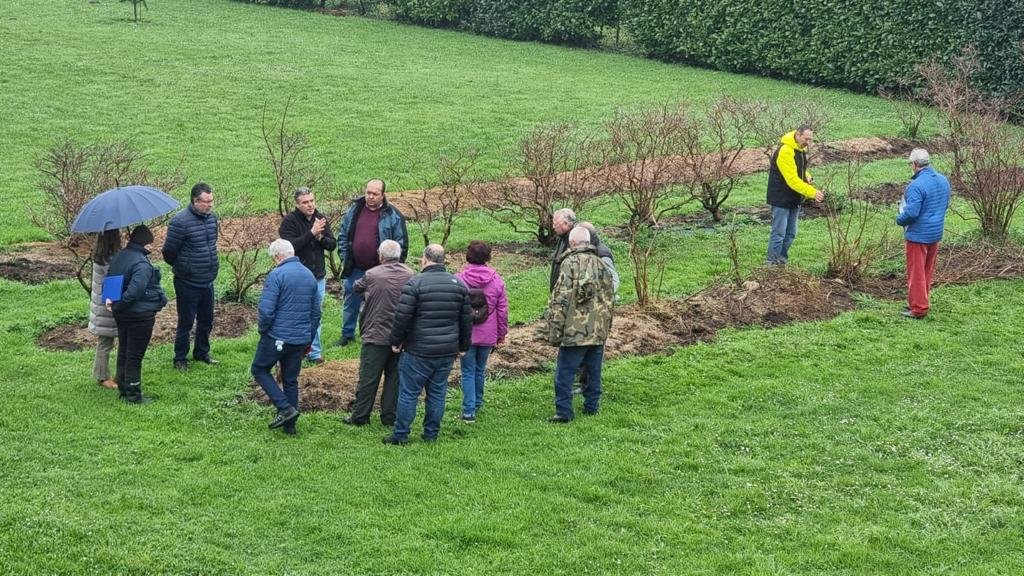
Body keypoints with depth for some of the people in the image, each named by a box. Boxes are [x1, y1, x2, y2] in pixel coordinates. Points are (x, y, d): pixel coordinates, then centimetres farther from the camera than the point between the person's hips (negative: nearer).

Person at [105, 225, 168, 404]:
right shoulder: (142, 263, -23)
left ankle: (124, 389, 27)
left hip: (121, 315, 9)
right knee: (135, 356, 1)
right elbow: (135, 290, -29)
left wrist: (111, 300, 3)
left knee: (123, 352, 18)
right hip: (140, 315, -9)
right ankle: (133, 395, 8)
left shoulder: (118, 257, 6)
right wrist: (119, 304, -17)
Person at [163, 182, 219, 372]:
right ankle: (180, 359, 18)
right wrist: (181, 267, 2)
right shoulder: (180, 222, -21)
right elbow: (169, 253, -13)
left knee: (206, 320, 18)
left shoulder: (212, 217, 2)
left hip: (208, 281, 7)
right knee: (186, 322, 4)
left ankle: (202, 353, 36)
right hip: (188, 283, -7)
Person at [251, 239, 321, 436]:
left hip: (278, 337, -6)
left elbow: (266, 310, -19)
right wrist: (309, 338, 24)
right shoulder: (309, 275, 9)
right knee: (291, 380, 15)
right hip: (301, 339, 6)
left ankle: (285, 408, -3)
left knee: (260, 369, 11)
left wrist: (263, 330, -1)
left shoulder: (277, 275, -14)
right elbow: (316, 312, 16)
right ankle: (290, 425, 18)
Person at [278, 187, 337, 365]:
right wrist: (311, 233, -26)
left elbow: (333, 244, 4)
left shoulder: (320, 219, 6)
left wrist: (320, 238, -16)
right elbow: (290, 246, -22)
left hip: (318, 277, 5)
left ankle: (314, 352, 21)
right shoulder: (289, 221, -10)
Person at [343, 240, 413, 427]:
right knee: (394, 377, 11)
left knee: (368, 378, 4)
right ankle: (390, 416, 14)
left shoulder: (372, 275, -11)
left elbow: (356, 288, 6)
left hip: (376, 336, -3)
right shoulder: (410, 275, -2)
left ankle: (360, 416, 9)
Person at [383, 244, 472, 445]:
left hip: (418, 351, -5)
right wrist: (463, 345, 20)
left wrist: (396, 341, 1)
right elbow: (467, 319, 10)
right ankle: (431, 434, 18)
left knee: (408, 393, 4)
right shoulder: (458, 284, 5)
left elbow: (402, 316, -13)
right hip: (447, 352, 5)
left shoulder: (415, 283, -12)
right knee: (437, 393, 13)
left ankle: (401, 435, 8)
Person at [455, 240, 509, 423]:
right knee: (480, 370, 18)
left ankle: (469, 410, -2)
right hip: (488, 335, 2)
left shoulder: (459, 279, -9)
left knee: (468, 372, 4)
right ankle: (477, 404, 30)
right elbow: (503, 310, 2)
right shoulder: (496, 280, -3)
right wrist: (502, 334, 13)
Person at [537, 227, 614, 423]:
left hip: (575, 330, -6)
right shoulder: (600, 264, 10)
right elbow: (608, 298, 16)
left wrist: (554, 329, -10)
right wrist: (606, 325, 24)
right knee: (594, 371, 16)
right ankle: (592, 405, 24)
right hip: (599, 331, 6)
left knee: (564, 372, 0)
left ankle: (564, 411, -1)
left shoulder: (570, 263, -10)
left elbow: (560, 298, -14)